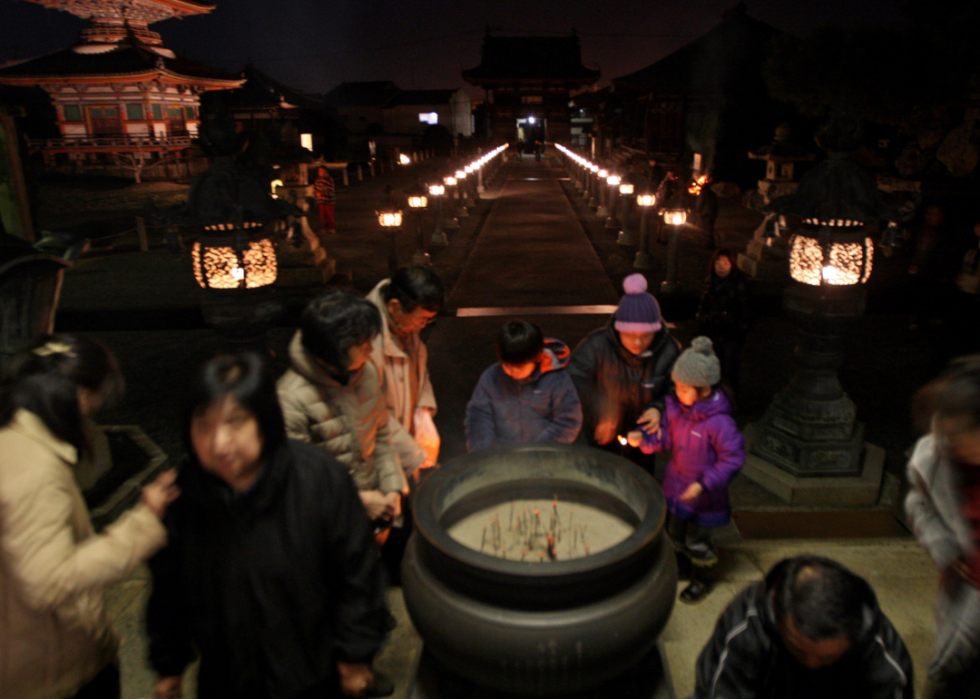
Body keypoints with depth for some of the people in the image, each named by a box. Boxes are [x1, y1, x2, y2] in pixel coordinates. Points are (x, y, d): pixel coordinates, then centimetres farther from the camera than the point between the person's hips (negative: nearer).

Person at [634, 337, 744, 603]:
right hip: (676, 486, 6)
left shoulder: (719, 423, -29)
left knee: (697, 541, 13)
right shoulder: (675, 407, -10)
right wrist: (644, 439, -19)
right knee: (675, 532, 25)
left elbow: (733, 458, -22)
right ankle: (684, 563, 53)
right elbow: (666, 436, 0)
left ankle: (702, 579, 41)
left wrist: (704, 484, -25)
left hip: (702, 494, -6)